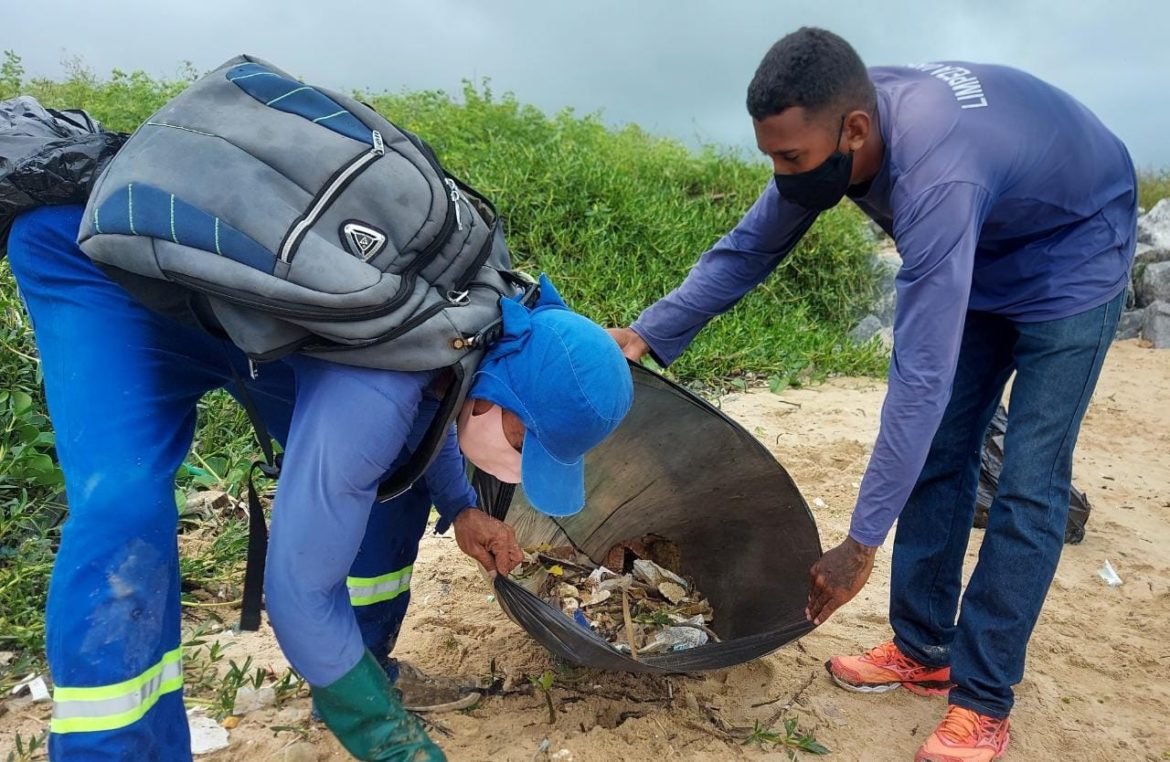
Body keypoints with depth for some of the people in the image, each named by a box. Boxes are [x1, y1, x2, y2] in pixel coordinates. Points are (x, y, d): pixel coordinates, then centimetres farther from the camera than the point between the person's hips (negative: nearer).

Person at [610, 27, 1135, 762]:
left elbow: (922, 377, -44)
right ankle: (923, 649, 17)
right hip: (983, 249, 7)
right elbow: (749, 248, -8)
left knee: (1027, 485, -10)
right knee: (938, 455, 5)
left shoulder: (935, 175, -43)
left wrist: (861, 546, -40)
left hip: (1073, 252, -7)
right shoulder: (832, 133, -20)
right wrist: (647, 333, -18)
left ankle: (984, 700, 1)